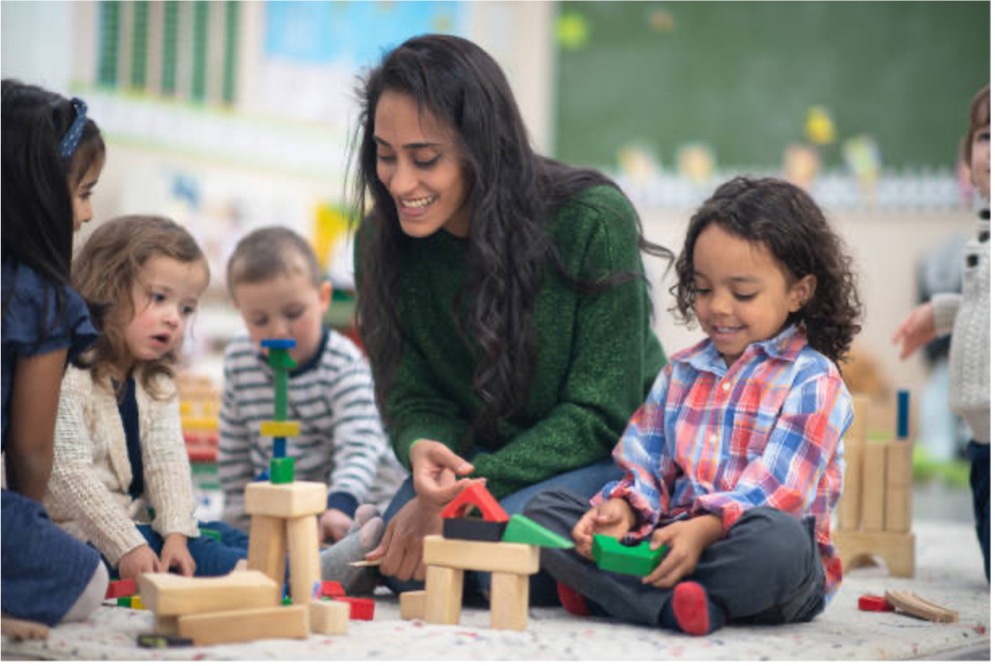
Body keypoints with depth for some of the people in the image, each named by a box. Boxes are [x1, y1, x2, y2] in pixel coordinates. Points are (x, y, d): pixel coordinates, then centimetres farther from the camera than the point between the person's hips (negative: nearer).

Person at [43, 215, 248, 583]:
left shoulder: (157, 384, 10)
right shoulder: (66, 379, -16)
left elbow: (167, 462, -1)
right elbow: (71, 476, -21)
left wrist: (176, 533, -17)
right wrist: (126, 546, -25)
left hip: (138, 521, 9)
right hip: (82, 535, -9)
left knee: (226, 537, -7)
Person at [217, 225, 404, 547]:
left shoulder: (344, 364, -15)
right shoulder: (239, 358, 1)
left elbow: (358, 446, -26)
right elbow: (233, 447, 13)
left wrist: (339, 506, -43)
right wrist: (241, 511, 9)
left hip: (354, 501, -5)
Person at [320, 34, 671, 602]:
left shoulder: (593, 220, -22)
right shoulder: (382, 241, -9)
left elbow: (601, 414, -19)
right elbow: (412, 399, -4)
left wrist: (462, 493, -27)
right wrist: (424, 450, -31)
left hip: (609, 455, -3)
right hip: (477, 458, 3)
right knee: (408, 561, -25)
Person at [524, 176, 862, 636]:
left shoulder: (813, 381, -1)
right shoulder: (680, 372, 19)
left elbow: (777, 490, -14)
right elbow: (645, 464, 14)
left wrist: (704, 528, -29)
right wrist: (622, 509, -10)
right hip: (665, 541, 5)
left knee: (778, 539, -41)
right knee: (544, 508, -10)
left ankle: (601, 593, -33)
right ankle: (672, 607, -31)